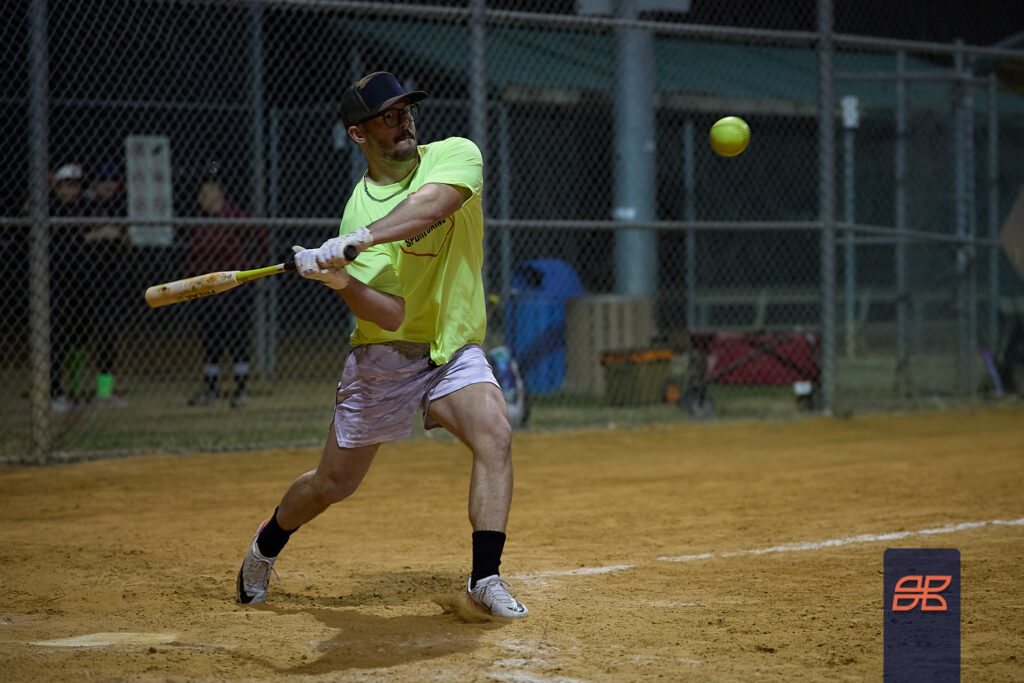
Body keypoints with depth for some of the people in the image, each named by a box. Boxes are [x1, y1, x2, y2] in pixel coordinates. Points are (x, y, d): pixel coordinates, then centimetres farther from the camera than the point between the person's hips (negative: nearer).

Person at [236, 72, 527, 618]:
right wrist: (340, 280, -42)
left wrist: (356, 242, -44)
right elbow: (390, 314, -23)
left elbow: (430, 208, -34)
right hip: (384, 355, -1)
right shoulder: (360, 208, -12)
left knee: (494, 434, -27)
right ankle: (268, 543, 40)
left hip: (455, 348, 1)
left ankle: (485, 578, -22)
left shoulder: (455, 155, -9)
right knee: (334, 484, 10)